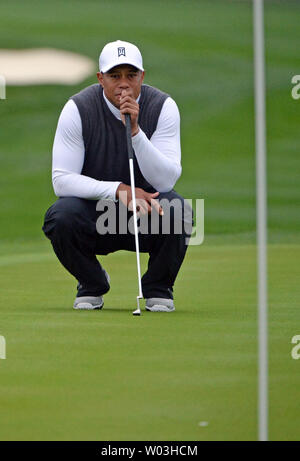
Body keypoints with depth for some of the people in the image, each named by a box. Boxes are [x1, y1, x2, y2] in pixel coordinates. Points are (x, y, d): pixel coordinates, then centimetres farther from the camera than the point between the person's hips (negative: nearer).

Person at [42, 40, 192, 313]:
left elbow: (166, 180, -21)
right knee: (61, 216, -32)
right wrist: (117, 190, -31)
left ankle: (159, 287, -2)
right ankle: (92, 284, 0)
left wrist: (135, 131, -33)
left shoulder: (163, 106, -11)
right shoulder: (78, 109, -13)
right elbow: (62, 179, -18)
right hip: (94, 212, 0)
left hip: (147, 208, 0)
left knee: (175, 209, -32)